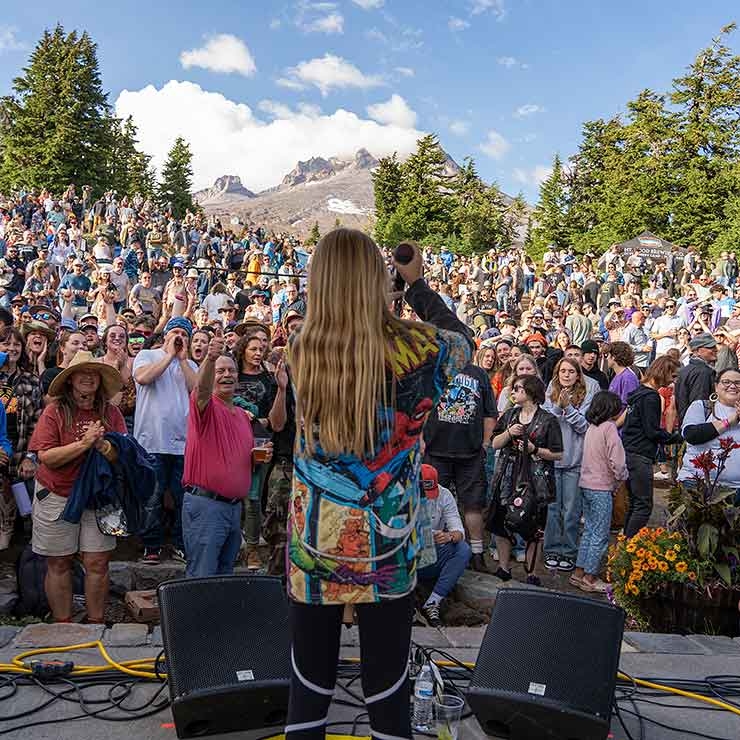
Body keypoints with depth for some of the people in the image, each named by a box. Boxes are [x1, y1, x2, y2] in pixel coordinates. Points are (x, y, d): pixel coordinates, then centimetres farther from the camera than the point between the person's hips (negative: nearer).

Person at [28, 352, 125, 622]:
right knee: (58, 564, 9)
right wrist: (84, 443, -23)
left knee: (97, 564, 4)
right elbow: (46, 457, -14)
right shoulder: (55, 411, -7)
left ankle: (96, 623, 20)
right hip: (57, 497, -2)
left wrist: (104, 446, -24)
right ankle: (62, 625, 25)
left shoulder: (110, 412, 0)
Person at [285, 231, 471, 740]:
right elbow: (462, 342, 9)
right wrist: (417, 282, 17)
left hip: (312, 539, 2)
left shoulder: (301, 350, -7)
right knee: (388, 683, 14)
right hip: (386, 542, -2)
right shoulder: (414, 347, -14)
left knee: (310, 680, 15)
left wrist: (337, 274, 17)